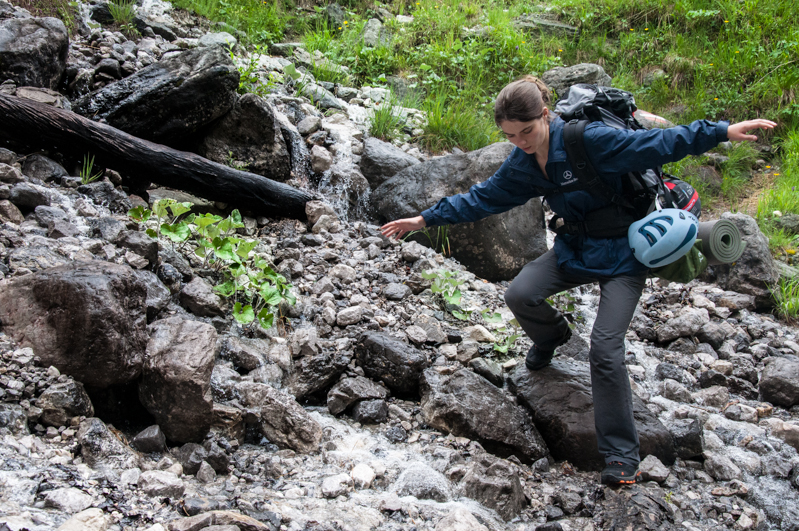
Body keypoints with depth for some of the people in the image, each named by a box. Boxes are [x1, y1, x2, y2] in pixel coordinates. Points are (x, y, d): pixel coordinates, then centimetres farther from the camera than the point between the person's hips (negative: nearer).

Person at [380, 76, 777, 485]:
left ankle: (622, 455, -5)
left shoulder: (588, 140, -24)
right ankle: (551, 336, 21)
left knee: (605, 349, -17)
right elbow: (481, 199, 8)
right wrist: (425, 219, 8)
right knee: (520, 295, -17)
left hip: (621, 256, -6)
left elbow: (656, 145, -23)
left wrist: (722, 132, -30)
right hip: (575, 248, 6)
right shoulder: (520, 165, -4)